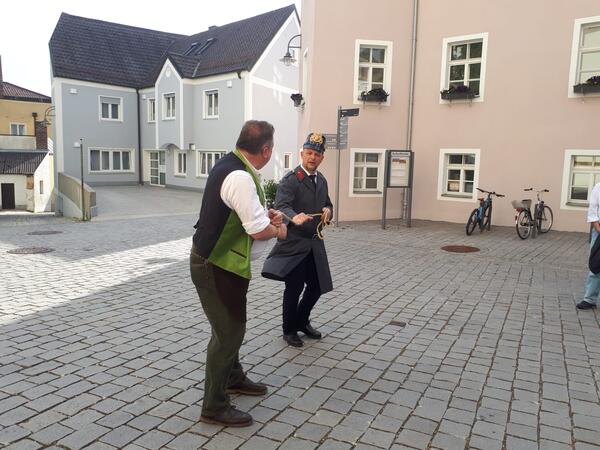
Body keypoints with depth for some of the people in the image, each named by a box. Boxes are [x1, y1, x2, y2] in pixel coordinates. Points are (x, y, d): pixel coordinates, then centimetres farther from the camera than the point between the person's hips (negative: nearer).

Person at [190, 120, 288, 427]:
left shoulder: (229, 164, 6)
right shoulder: (240, 177, -26)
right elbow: (259, 230, -26)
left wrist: (264, 213, 7)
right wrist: (278, 230, -6)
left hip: (215, 261, 10)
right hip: (217, 267, -10)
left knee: (231, 326, 24)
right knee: (227, 332, 1)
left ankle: (234, 379, 45)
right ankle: (214, 407, 16)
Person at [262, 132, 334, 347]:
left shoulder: (322, 180, 10)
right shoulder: (290, 180, -14)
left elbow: (327, 203, 22)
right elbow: (281, 206, -28)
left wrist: (328, 210, -2)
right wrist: (294, 217, -50)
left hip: (315, 244, 7)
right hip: (294, 244, -7)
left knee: (316, 287, 13)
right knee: (294, 289, 1)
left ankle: (301, 321, 35)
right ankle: (289, 330, 21)